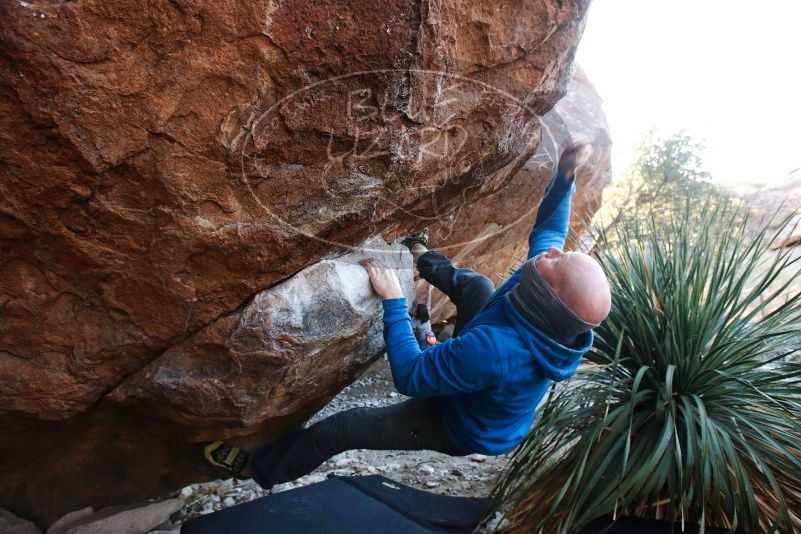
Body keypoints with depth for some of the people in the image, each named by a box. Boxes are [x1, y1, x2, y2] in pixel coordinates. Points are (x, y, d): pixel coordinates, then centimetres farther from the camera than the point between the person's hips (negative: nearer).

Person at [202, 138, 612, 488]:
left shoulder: (496, 350, -49)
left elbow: (409, 376, -35)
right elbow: (548, 230, -6)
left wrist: (393, 302, -31)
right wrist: (565, 174, -17)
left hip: (459, 427, -6)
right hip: (490, 401, 6)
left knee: (338, 428, 3)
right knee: (476, 285, 9)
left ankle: (259, 469, 29)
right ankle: (425, 262, 39)